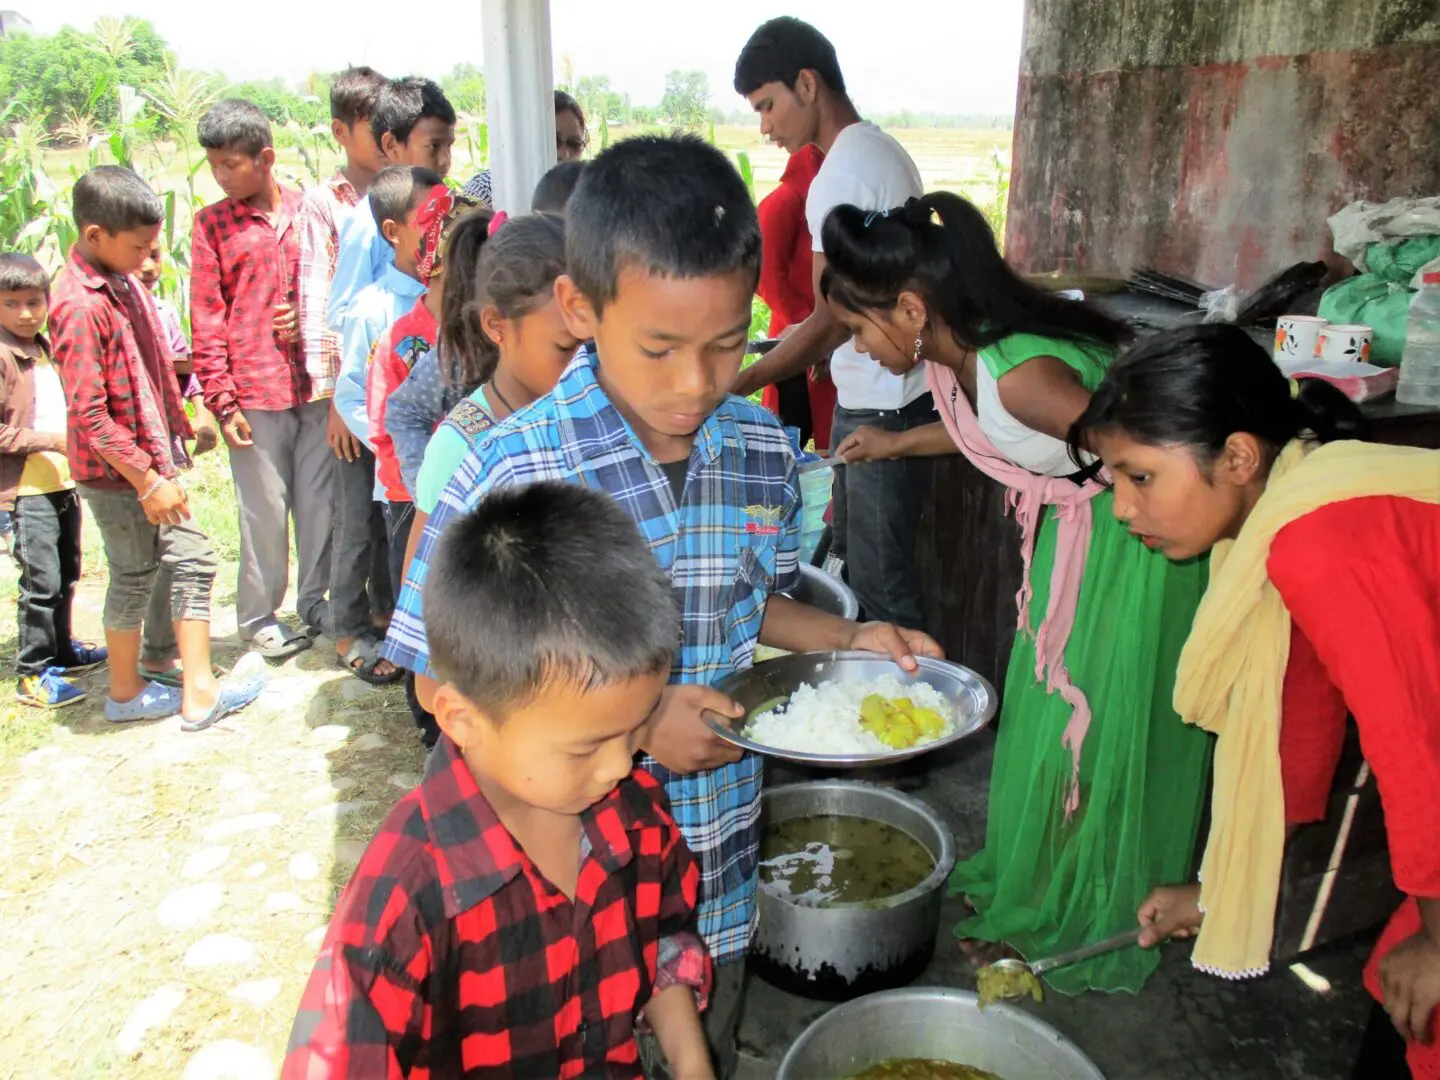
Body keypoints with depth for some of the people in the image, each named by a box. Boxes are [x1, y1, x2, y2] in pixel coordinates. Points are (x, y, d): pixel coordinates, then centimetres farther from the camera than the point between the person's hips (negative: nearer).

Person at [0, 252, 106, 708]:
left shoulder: (47, 349, 13)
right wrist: (51, 441, -22)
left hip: (64, 480, 8)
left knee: (66, 574, 17)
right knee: (41, 581, -7)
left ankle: (61, 651, 32)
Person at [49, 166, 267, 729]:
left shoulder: (122, 280, 6)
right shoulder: (80, 305, -22)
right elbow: (90, 415, -23)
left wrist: (173, 433, 14)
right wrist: (148, 481, -21)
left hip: (149, 456, 9)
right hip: (117, 472, -9)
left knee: (190, 558, 12)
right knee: (136, 576, 5)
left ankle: (197, 689, 22)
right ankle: (127, 692, 24)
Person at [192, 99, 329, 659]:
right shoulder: (212, 223, 2)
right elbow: (207, 319, 0)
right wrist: (222, 401, -6)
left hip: (317, 384, 2)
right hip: (255, 393, -2)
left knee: (321, 499, 10)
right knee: (264, 510, 4)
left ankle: (316, 600, 27)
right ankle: (258, 615, 19)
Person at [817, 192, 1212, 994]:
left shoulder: (1021, 372, -33)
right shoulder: (957, 353, -6)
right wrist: (897, 444, 24)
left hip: (1133, 537, -9)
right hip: (1070, 527, 9)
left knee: (1094, 724, 5)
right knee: (1046, 707, 19)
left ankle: (1083, 923, 29)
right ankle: (1031, 881, 41)